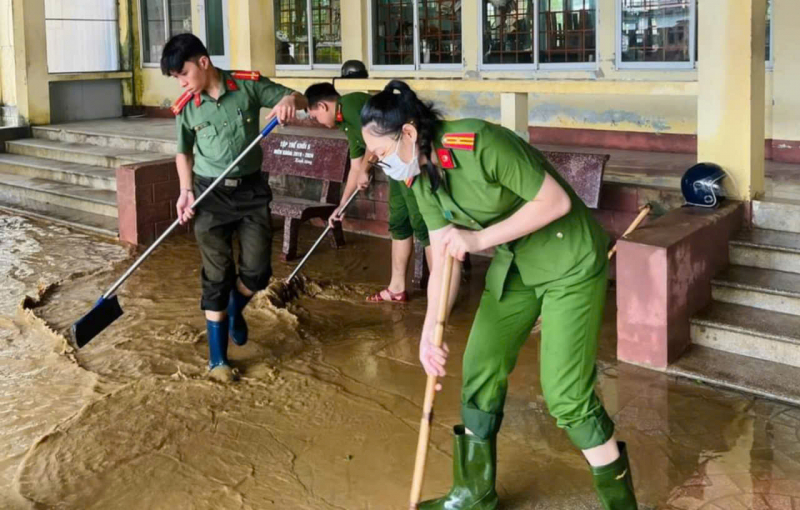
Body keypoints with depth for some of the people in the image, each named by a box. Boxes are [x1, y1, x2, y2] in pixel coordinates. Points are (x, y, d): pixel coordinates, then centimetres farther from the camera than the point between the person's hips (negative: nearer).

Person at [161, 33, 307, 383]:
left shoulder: (248, 85, -8)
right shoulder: (186, 108, -3)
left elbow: (299, 99, -3)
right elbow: (184, 152, 11)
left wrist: (289, 100, -27)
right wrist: (186, 191, -4)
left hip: (251, 189, 0)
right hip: (211, 195, 0)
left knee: (257, 271, 1)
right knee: (217, 276, 2)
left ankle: (235, 311, 36)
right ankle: (217, 358, 12)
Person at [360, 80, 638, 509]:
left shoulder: (481, 145, -29)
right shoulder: (421, 177, -5)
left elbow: (557, 200, -26)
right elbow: (443, 261, -5)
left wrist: (480, 238, -26)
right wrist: (430, 330, -17)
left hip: (570, 264, -8)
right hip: (513, 266, 8)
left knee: (566, 394, -8)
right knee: (480, 370, 9)